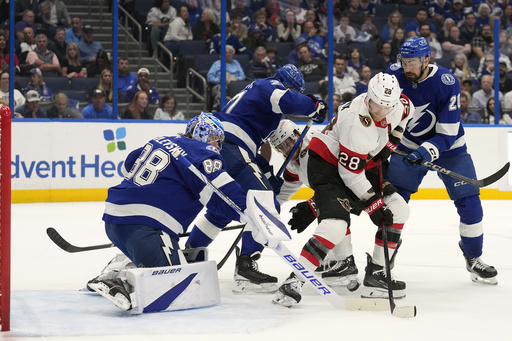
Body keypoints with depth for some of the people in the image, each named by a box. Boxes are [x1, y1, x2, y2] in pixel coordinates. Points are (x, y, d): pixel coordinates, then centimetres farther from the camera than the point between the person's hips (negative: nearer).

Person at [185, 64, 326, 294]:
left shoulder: (252, 93, 33)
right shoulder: (268, 85, 4)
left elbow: (254, 152, 33)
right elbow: (287, 100, -21)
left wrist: (269, 174, 28)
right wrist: (314, 105, -5)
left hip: (213, 146, 11)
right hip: (229, 148, -11)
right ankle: (245, 268, -19)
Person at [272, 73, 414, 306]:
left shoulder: (395, 108, -9)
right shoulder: (357, 122, -32)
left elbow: (407, 108, 20)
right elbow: (350, 173, -28)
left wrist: (391, 140, 11)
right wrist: (374, 204, -21)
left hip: (362, 164, 9)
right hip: (326, 162, -9)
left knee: (398, 210, 5)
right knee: (335, 225, -28)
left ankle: (376, 274, 10)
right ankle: (293, 282, -23)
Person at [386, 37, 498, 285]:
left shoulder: (447, 84, -26)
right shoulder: (394, 75, -16)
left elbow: (447, 133, -26)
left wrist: (428, 151, -42)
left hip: (447, 146, -2)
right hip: (408, 147, 2)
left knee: (469, 202, -5)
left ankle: (473, 259, 14)